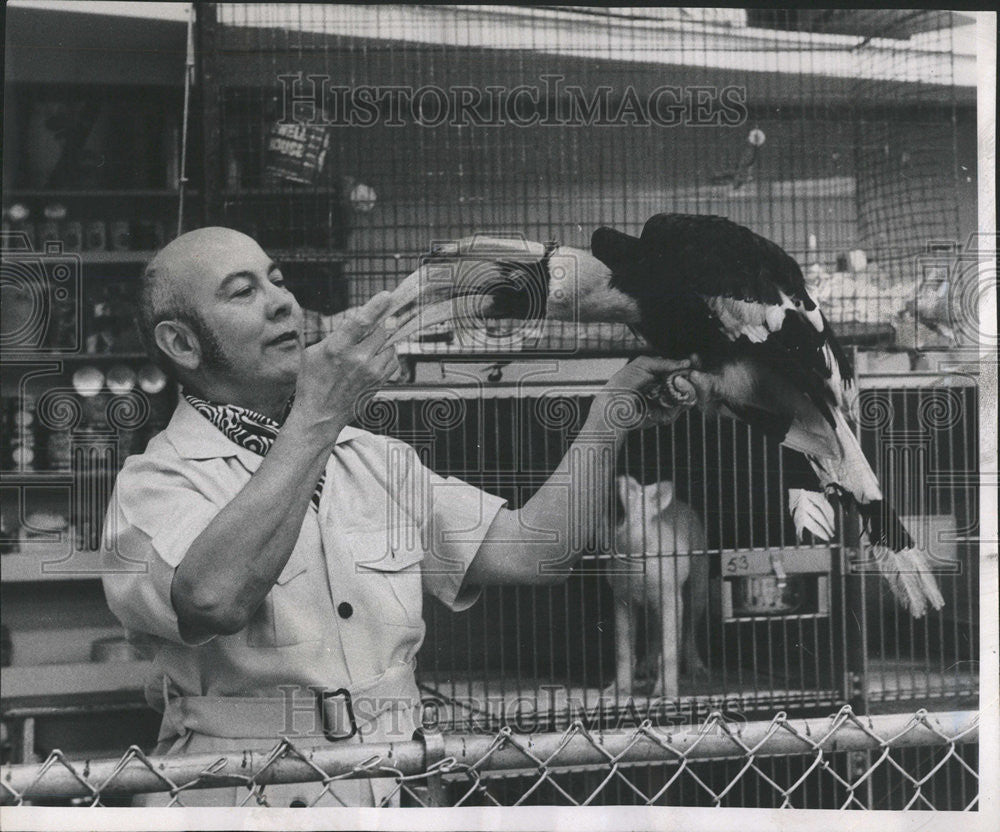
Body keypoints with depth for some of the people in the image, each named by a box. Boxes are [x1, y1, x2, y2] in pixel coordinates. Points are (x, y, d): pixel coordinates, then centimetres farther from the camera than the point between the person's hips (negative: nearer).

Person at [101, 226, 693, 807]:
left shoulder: (378, 462, 15)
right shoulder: (160, 481, -3)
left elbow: (531, 552, 9)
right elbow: (214, 597, -26)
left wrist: (610, 418, 0)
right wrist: (316, 417, -23)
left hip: (395, 800, 4)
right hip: (242, 803, -3)